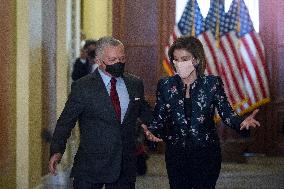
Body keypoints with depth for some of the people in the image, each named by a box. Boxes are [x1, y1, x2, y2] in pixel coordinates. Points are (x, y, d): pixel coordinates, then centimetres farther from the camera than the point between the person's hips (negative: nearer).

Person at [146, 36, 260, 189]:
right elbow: (159, 119, 3)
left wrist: (242, 122, -24)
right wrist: (152, 131, -19)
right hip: (176, 155, 1)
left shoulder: (212, 83, -2)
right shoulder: (165, 85, 2)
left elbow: (226, 113, -4)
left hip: (206, 154, -1)